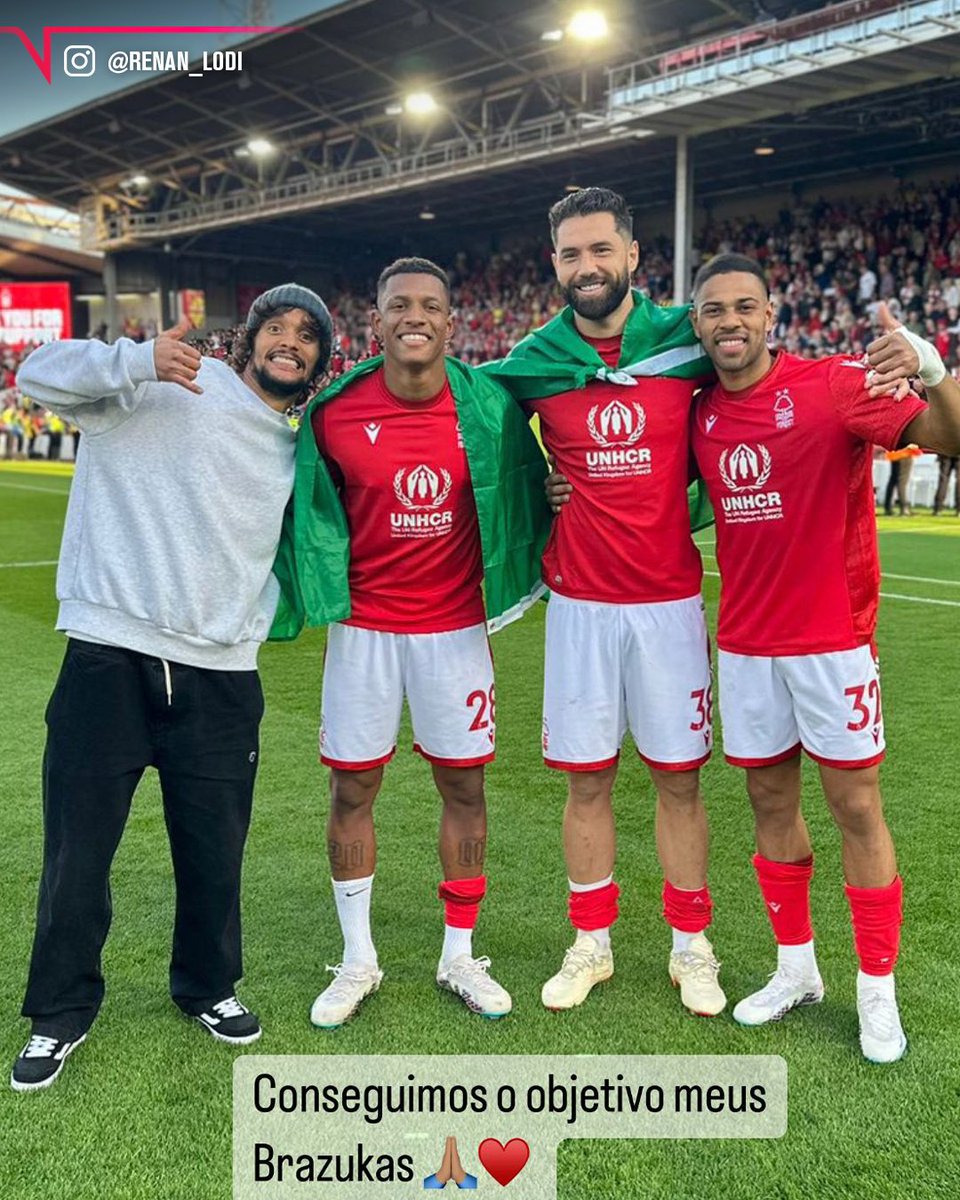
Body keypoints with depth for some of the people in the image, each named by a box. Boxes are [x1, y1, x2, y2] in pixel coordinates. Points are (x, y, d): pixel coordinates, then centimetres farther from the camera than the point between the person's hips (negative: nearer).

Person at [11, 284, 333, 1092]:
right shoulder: (166, 386, -2)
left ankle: (208, 987, 37)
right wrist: (140, 361, -24)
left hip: (220, 679, 4)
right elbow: (41, 374, -10)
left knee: (215, 852, 12)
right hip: (110, 659, -4)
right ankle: (62, 1012, 26)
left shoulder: (293, 453, 16)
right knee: (78, 850, 6)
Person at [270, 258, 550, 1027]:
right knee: (352, 789, 7)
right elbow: (316, 515, 7)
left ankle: (460, 956, 25)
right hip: (363, 626, 0)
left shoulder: (489, 407, -7)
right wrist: (317, 594, 6)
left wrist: (527, 567, 7)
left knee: (464, 786, 7)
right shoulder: (334, 414, -7)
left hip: (456, 626, 0)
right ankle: (358, 959, 25)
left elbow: (523, 489, 10)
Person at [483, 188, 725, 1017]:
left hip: (670, 599, 0)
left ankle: (691, 945, 24)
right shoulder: (534, 363, -1)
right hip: (580, 604, 1)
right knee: (586, 779, 9)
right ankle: (591, 944, 25)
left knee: (678, 778, 8)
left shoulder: (688, 339, -2)